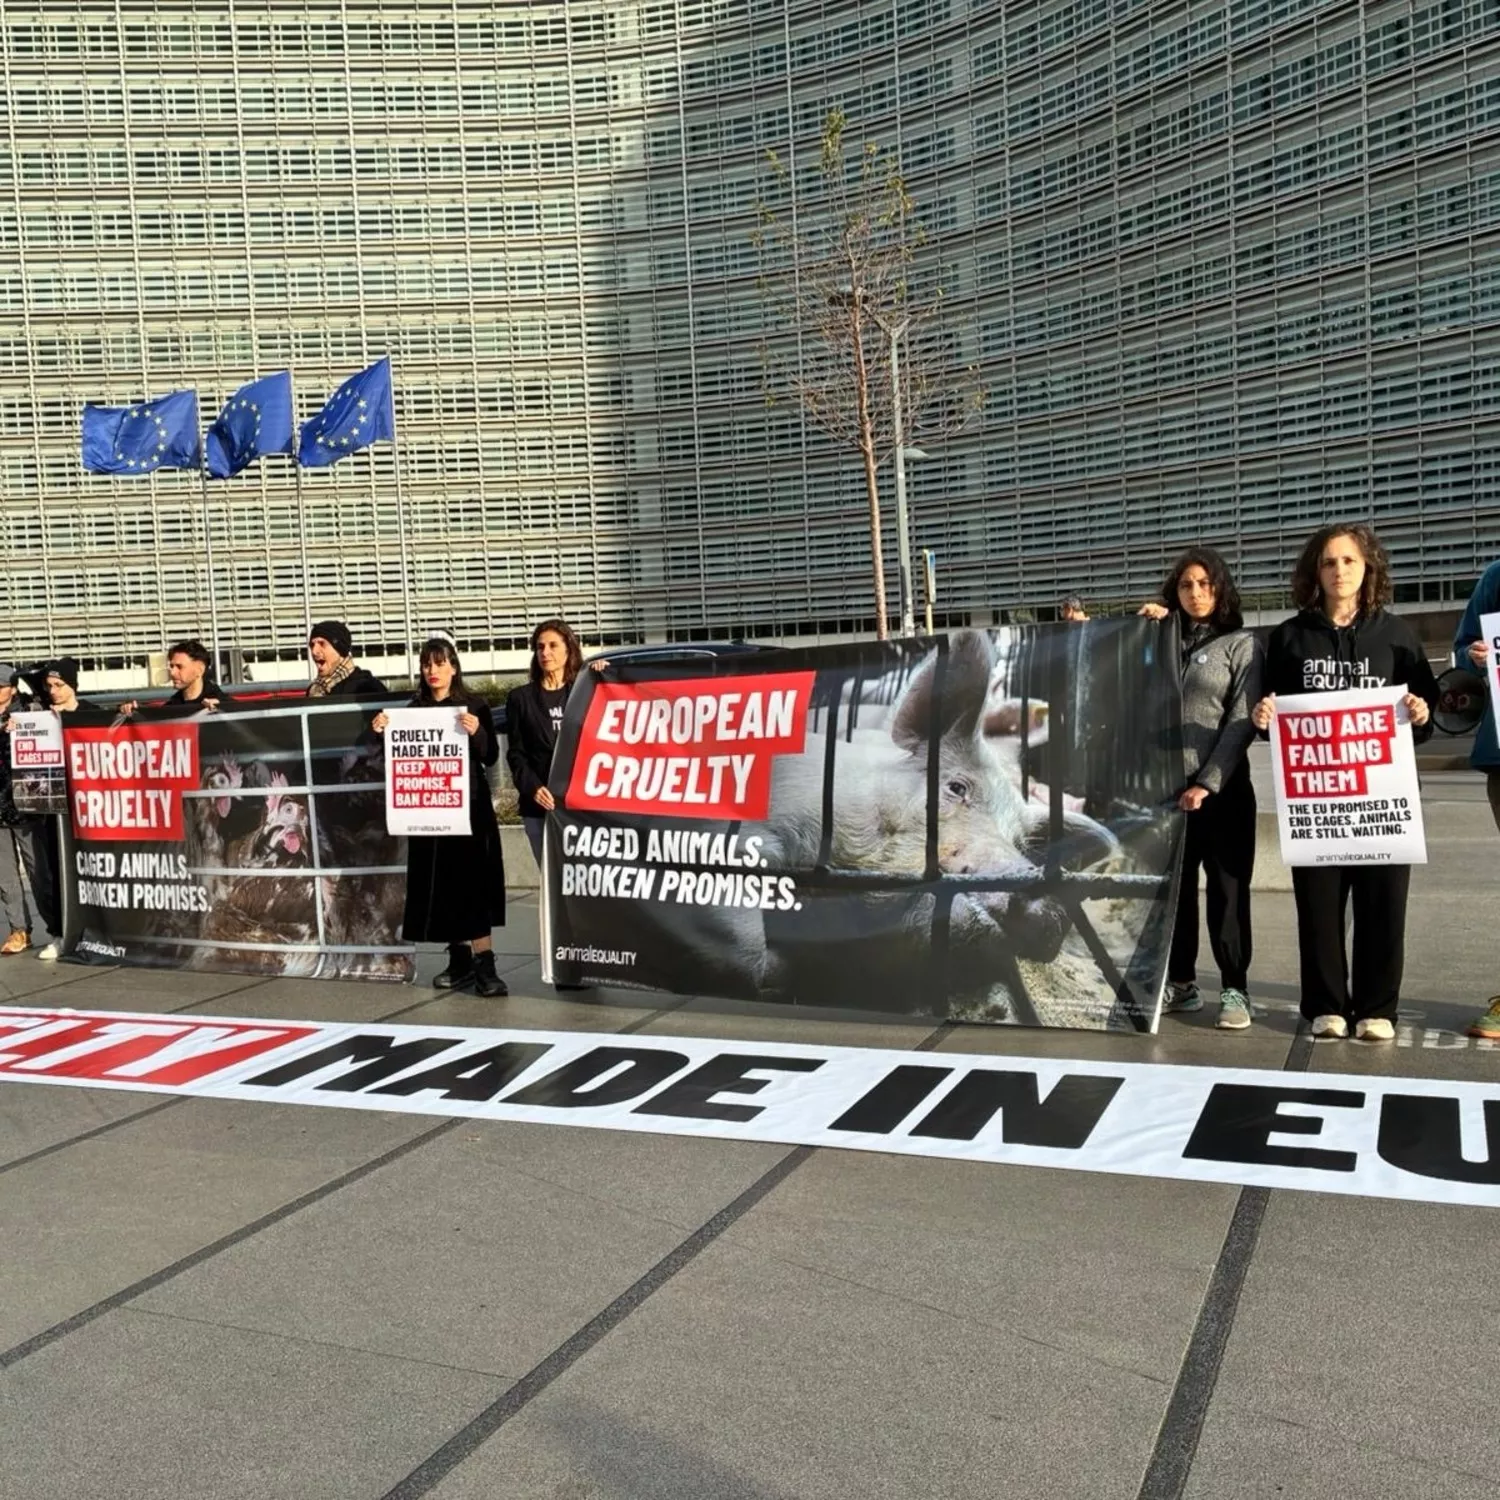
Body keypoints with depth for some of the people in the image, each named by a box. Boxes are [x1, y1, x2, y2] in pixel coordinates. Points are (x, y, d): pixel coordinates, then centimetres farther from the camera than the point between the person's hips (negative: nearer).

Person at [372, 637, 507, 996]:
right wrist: (382, 733, -8)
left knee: (470, 882, -9)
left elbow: (491, 757, -5)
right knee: (442, 885, 5)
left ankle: (484, 966, -11)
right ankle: (461, 960, 14)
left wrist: (477, 732, -24)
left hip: (469, 806, -4)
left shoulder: (474, 706, 0)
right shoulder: (414, 709, 9)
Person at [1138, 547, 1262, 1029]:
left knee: (1227, 891, 0)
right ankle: (1180, 983, 20)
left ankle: (1234, 990, 8)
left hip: (1221, 787, -4)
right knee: (1173, 887, 9)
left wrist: (1207, 782, -14)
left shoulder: (1241, 644, 2)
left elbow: (1242, 721, -6)